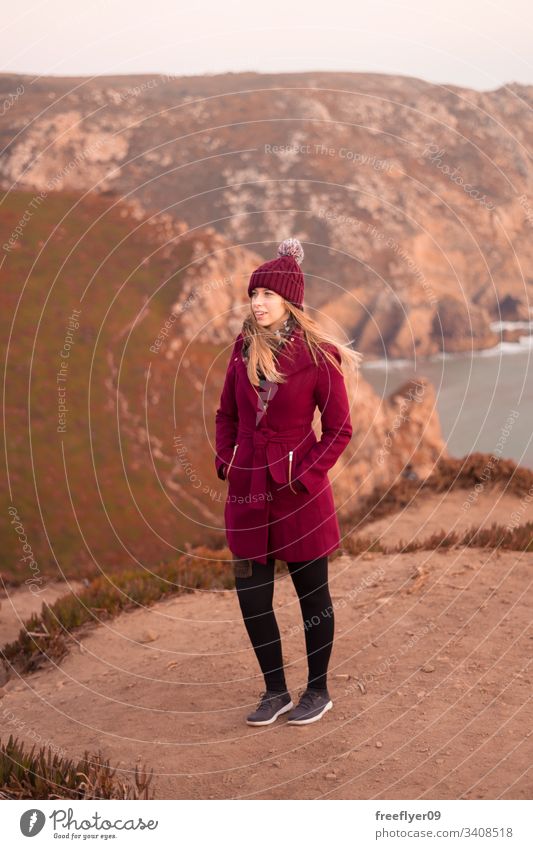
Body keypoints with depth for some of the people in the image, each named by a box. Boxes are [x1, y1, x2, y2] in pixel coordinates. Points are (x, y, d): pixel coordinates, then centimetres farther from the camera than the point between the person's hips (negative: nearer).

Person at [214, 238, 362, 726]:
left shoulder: (319, 355, -10)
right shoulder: (245, 347, 5)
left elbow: (340, 429, -5)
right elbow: (227, 414, 15)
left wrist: (306, 475, -13)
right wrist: (226, 462, 2)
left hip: (299, 491, -5)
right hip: (249, 488, 5)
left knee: (312, 593, 8)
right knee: (251, 595, 8)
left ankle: (318, 691, 25)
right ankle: (275, 691, 25)